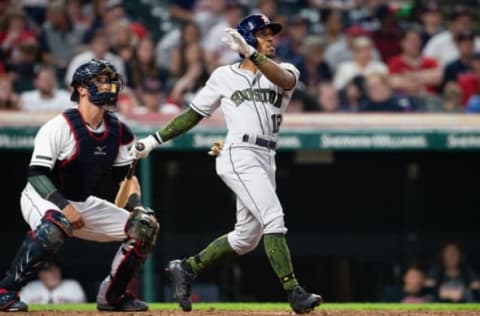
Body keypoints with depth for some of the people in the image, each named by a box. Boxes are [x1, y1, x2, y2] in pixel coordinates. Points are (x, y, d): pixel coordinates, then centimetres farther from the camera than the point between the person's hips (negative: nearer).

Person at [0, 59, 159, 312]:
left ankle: (112, 296, 13)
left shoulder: (117, 130, 1)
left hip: (85, 204, 8)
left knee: (145, 226, 0)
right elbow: (36, 174, -23)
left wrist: (136, 204, -7)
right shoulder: (60, 127, -21)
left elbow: (124, 174, 11)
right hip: (43, 198, -8)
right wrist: (64, 206, -32)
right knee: (55, 226, -42)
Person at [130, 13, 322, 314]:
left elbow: (283, 79, -15)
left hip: (266, 160, 5)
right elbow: (194, 114, 15)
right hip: (239, 156, -5)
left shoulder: (286, 72, 11)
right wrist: (155, 139, 11)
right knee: (274, 218, -20)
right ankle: (294, 292, -23)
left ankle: (186, 268, 24)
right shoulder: (224, 76, 7)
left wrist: (251, 53, -29)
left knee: (247, 238, 10)